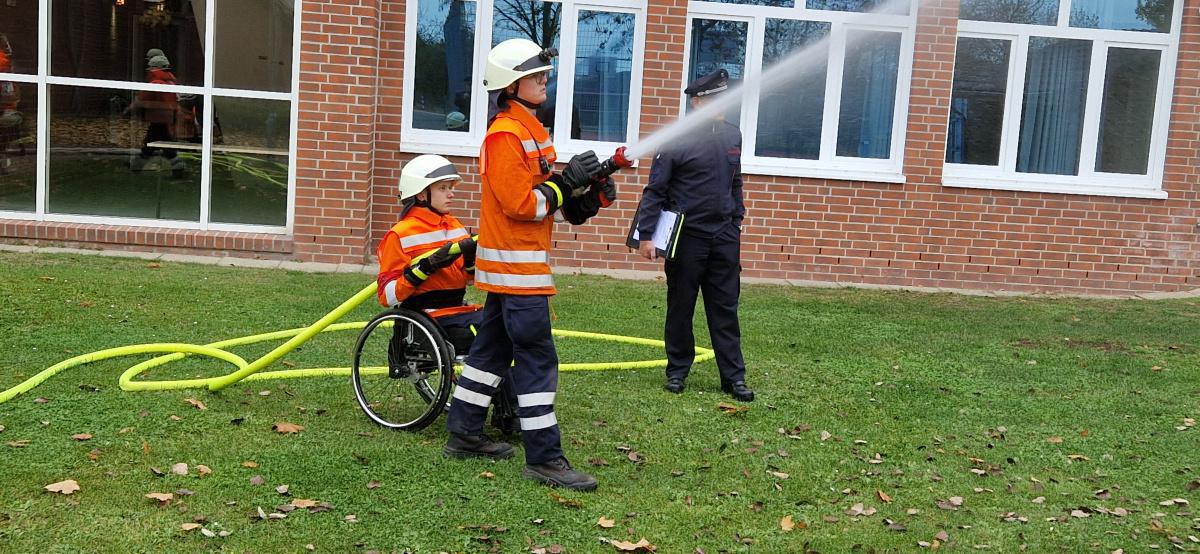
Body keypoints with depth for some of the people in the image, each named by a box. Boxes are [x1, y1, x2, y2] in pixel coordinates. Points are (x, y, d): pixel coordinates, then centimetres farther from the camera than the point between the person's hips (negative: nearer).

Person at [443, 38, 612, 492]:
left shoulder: (530, 129, 17)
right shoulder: (505, 134, -14)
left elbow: (546, 198, 16)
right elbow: (521, 204, -21)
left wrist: (584, 193, 0)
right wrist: (567, 181, -17)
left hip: (515, 262, 10)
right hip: (516, 264, -10)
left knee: (494, 348, 15)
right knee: (537, 359, -9)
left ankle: (464, 435, 25)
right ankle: (543, 458, -4)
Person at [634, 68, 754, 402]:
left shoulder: (733, 136, 8)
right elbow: (655, 190, -9)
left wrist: (737, 219, 19)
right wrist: (646, 235, -13)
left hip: (724, 237, 4)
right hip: (686, 237, -4)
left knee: (725, 309, 7)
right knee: (680, 307, 7)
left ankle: (733, 376, 11)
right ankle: (677, 371, 20)